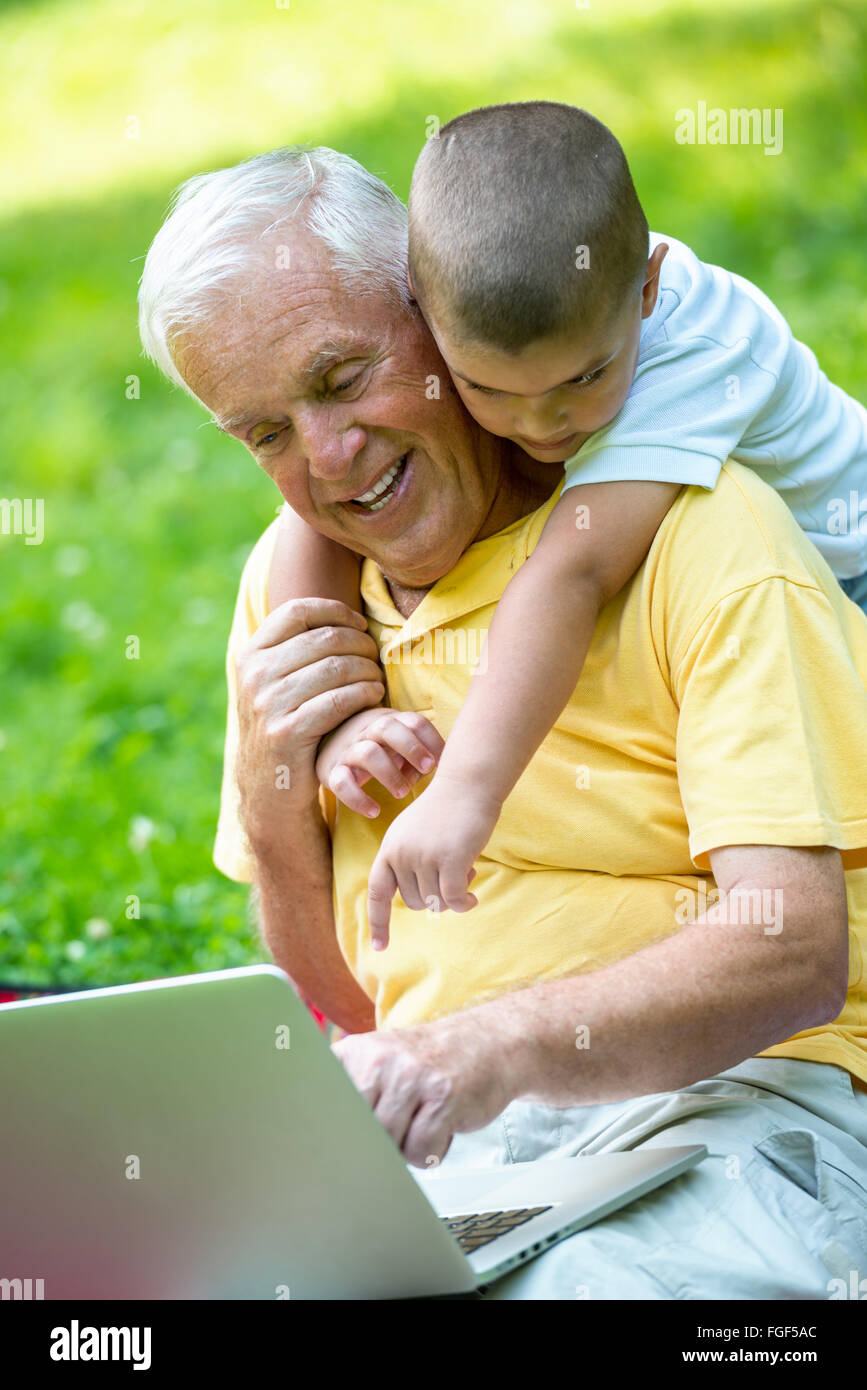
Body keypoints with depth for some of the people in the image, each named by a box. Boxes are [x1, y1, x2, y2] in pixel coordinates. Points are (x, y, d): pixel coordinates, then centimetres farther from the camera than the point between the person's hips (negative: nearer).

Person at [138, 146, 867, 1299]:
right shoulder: (291, 585, 14)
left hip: (716, 1100, -6)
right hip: (413, 1126, 6)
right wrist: (274, 796, 0)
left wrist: (505, 1045, -34)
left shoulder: (702, 534, -6)